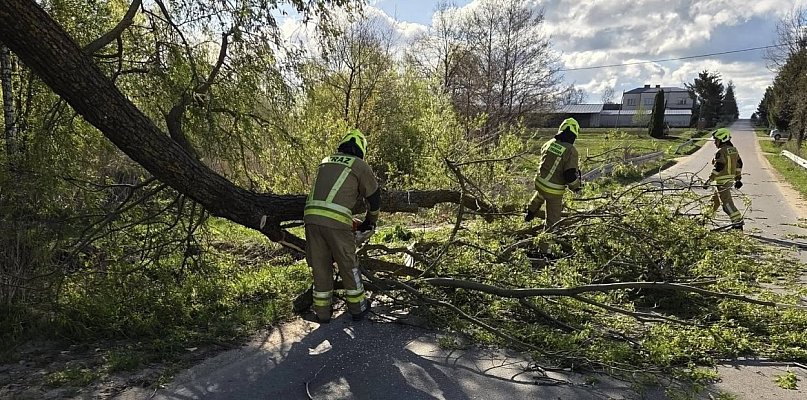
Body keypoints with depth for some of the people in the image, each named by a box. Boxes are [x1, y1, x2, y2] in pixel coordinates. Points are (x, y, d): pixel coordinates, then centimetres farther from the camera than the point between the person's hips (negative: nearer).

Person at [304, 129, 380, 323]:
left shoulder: (326, 161, 23)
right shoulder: (361, 167, 8)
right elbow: (374, 198, 15)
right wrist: (370, 222, 33)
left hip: (311, 216, 5)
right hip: (336, 221, -4)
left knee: (320, 266, 15)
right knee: (348, 266, 12)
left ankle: (322, 312, 24)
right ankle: (357, 308, 26)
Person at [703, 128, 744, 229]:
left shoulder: (721, 152, -17)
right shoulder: (734, 150, 11)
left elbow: (717, 169, -22)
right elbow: (739, 164, 16)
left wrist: (708, 181, -18)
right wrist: (738, 178, 22)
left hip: (722, 181, -10)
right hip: (730, 179, 10)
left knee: (727, 202, -8)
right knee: (715, 199, 21)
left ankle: (738, 222, -10)